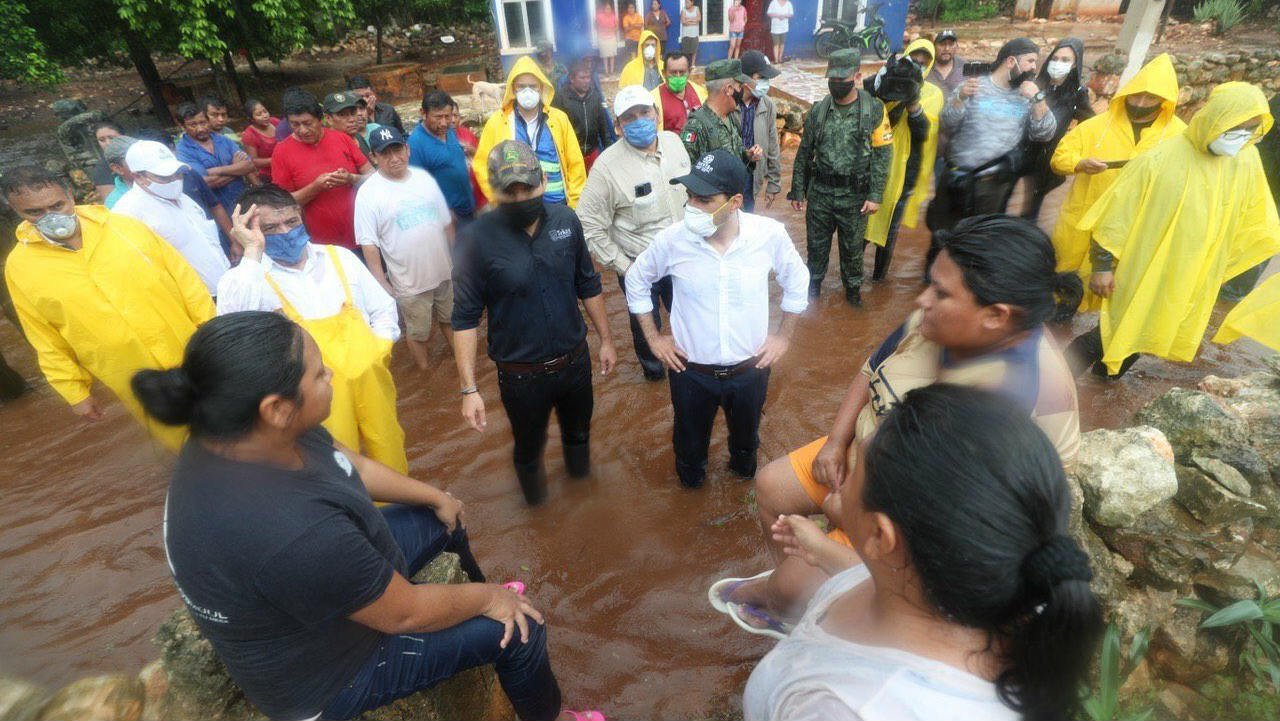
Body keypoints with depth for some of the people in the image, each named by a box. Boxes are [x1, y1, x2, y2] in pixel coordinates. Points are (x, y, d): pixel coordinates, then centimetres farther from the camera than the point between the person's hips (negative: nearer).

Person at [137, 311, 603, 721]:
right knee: (518, 628, -3)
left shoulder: (242, 435, -16)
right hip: (325, 671, -7)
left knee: (444, 518, 19)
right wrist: (488, 599, -10)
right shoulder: (292, 531, -43)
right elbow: (406, 612, -28)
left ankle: (471, 592, 48)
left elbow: (352, 464, 1)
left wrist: (436, 496, 9)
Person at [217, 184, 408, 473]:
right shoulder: (249, 276, -5)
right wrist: (252, 251, -22)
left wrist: (374, 353, -3)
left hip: (371, 383, 3)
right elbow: (232, 318, -27)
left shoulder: (339, 257, 7)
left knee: (389, 458, 15)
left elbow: (384, 310, 11)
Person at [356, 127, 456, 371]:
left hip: (445, 272, 5)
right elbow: (369, 244, -14)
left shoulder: (424, 177, 1)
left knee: (450, 319, 24)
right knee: (418, 333, 12)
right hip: (410, 282, -4)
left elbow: (446, 222, 10)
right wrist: (381, 284, -15)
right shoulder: (368, 193, -13)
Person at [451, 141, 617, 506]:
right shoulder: (478, 238, -19)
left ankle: (579, 473, 61)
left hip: (575, 361, 3)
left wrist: (606, 339, 8)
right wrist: (469, 389, -17)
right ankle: (534, 495, 55)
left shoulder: (566, 220, -9)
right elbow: (465, 318, -16)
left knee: (578, 432, 28)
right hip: (521, 376, -3)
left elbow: (588, 285, 3)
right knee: (528, 447, 22)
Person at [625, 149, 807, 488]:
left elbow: (797, 279, 2)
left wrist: (784, 335, 1)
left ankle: (744, 467, 62)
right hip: (690, 370, -1)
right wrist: (653, 337, -1)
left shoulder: (770, 234, -18)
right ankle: (690, 478, 57)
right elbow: (636, 280, -1)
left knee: (746, 435, 28)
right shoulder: (672, 240, -20)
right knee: (690, 438, 23)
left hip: (750, 368, 1)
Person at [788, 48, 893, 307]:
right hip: (820, 193, 2)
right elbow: (804, 154, 6)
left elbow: (882, 155, -6)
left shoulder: (874, 110, -6)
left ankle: (853, 287, 34)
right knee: (816, 244, 13)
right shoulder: (818, 111, 0)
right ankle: (813, 284, 34)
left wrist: (875, 196, -12)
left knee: (852, 246, 12)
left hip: (854, 196, -1)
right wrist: (798, 191, 6)